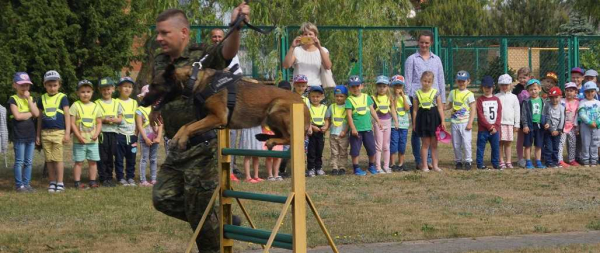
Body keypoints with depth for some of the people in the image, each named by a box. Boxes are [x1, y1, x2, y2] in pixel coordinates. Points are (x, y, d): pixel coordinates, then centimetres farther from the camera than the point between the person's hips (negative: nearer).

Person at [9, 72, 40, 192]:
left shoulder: (31, 99, 11)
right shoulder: (13, 99, -4)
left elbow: (36, 113, -5)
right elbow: (17, 116, -17)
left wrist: (28, 98, -8)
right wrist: (30, 114, -6)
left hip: (31, 135, 5)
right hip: (19, 136, -5)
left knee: (29, 162, 8)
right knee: (19, 162, -2)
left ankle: (27, 183, 14)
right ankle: (19, 185, 3)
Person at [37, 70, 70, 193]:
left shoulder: (62, 98, 0)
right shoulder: (42, 99, 11)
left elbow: (67, 116, 0)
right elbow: (40, 118, 16)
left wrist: (67, 133, -6)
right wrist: (38, 135, 14)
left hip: (58, 132, -4)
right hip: (45, 133, 4)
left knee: (58, 159, -4)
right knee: (49, 160, 6)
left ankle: (60, 183, 2)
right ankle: (52, 183, 12)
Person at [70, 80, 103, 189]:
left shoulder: (95, 107, 7)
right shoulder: (75, 106, -4)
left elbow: (99, 123, 9)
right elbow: (72, 123, -7)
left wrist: (96, 134, -8)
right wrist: (79, 136, -14)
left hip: (92, 140, 3)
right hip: (79, 140, -3)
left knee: (92, 161, 7)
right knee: (78, 162, 0)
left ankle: (92, 181, 16)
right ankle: (77, 182, 6)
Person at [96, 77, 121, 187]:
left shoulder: (116, 103, 11)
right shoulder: (97, 103, 2)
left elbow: (120, 119, 5)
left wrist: (112, 120, -13)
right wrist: (103, 120, -18)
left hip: (113, 133, 3)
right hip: (102, 133, -3)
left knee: (110, 157, 8)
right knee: (103, 157, -2)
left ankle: (109, 177, 15)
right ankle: (103, 178, 3)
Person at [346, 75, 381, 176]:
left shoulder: (367, 97, 7)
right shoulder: (349, 100, -5)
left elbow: (372, 111, 13)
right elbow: (349, 115, -10)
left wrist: (378, 121, 10)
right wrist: (353, 128, -15)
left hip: (367, 128, 3)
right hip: (356, 130, -3)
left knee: (371, 148, 8)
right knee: (355, 149, 0)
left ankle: (372, 166, 25)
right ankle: (356, 168, 11)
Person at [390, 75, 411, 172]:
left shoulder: (405, 97, 7)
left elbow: (407, 108, -7)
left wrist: (403, 97, -11)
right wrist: (396, 97, -15)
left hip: (404, 124, 3)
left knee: (402, 144, 8)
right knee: (393, 143, -5)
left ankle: (401, 163, 17)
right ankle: (393, 164, -1)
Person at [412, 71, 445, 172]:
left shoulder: (435, 93, 2)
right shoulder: (417, 94, 2)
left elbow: (440, 108, 2)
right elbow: (415, 110, 6)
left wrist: (442, 121, -3)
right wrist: (414, 123, 5)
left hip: (434, 118, 1)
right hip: (423, 118, -1)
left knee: (434, 144, 6)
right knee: (425, 143, 1)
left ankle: (435, 165, 12)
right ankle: (424, 165, 8)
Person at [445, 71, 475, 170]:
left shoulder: (469, 94, -2)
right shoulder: (453, 93, 10)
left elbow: (473, 109, -4)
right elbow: (448, 105, 17)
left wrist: (470, 123, -11)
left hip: (465, 122, -4)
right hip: (455, 122, 4)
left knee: (466, 142, -10)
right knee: (456, 143, 6)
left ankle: (468, 161, 0)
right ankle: (458, 161, 16)